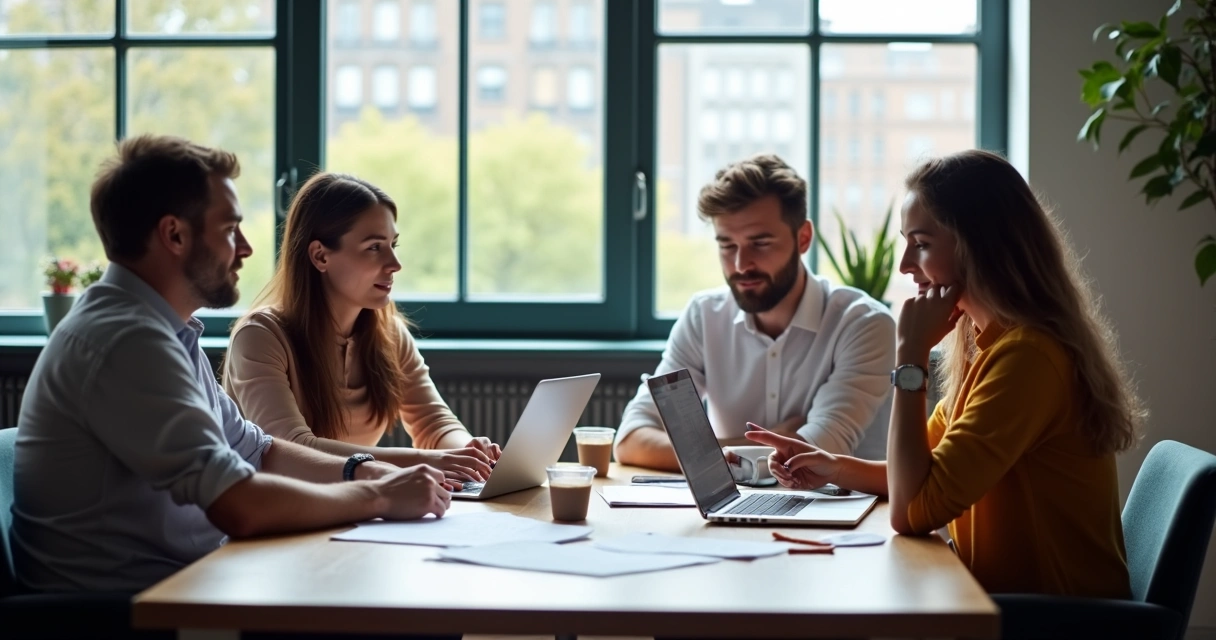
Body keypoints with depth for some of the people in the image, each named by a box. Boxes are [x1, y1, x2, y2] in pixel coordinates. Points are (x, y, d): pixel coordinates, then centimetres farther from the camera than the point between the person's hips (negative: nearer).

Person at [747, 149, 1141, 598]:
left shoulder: (1026, 355, -23)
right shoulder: (987, 342, 7)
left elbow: (912, 510, -24)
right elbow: (927, 475, 14)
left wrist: (911, 356, -20)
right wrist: (835, 468, -3)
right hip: (1015, 596, 8)